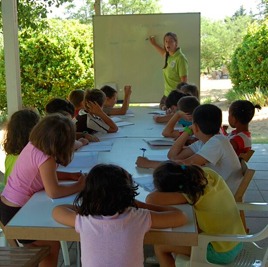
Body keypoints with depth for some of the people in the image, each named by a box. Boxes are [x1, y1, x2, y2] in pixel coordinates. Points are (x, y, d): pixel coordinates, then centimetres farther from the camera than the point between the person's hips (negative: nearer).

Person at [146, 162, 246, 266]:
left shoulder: (195, 193, -28)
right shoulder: (206, 172, -9)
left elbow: (151, 199, -33)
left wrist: (162, 190, -12)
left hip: (221, 253, -7)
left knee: (160, 246, 2)